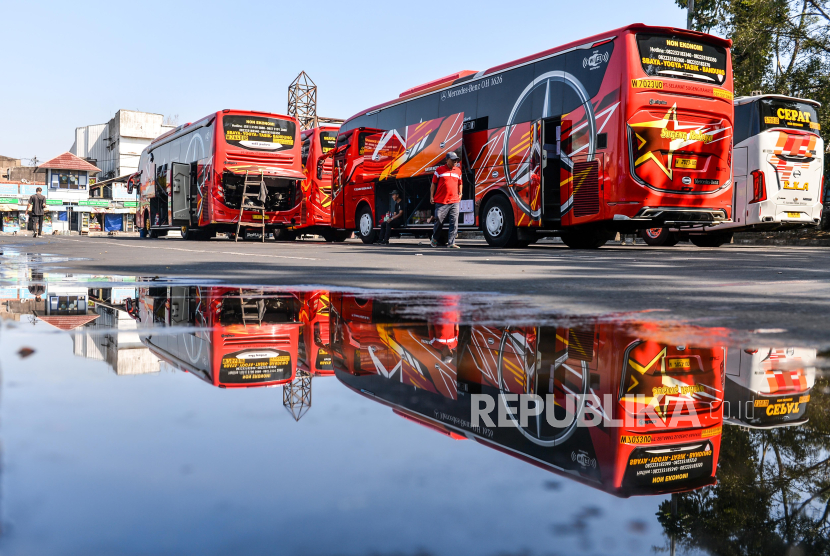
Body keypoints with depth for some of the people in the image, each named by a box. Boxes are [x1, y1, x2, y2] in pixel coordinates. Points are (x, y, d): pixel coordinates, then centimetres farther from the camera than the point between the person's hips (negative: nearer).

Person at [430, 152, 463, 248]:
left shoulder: (458, 171, 14)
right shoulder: (440, 169, 2)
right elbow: (433, 183, 7)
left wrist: (460, 194, 18)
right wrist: (431, 196, 4)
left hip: (454, 201, 3)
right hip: (441, 201, -3)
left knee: (454, 223, -4)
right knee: (439, 220, 3)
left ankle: (451, 242, -1)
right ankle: (434, 238, 26)